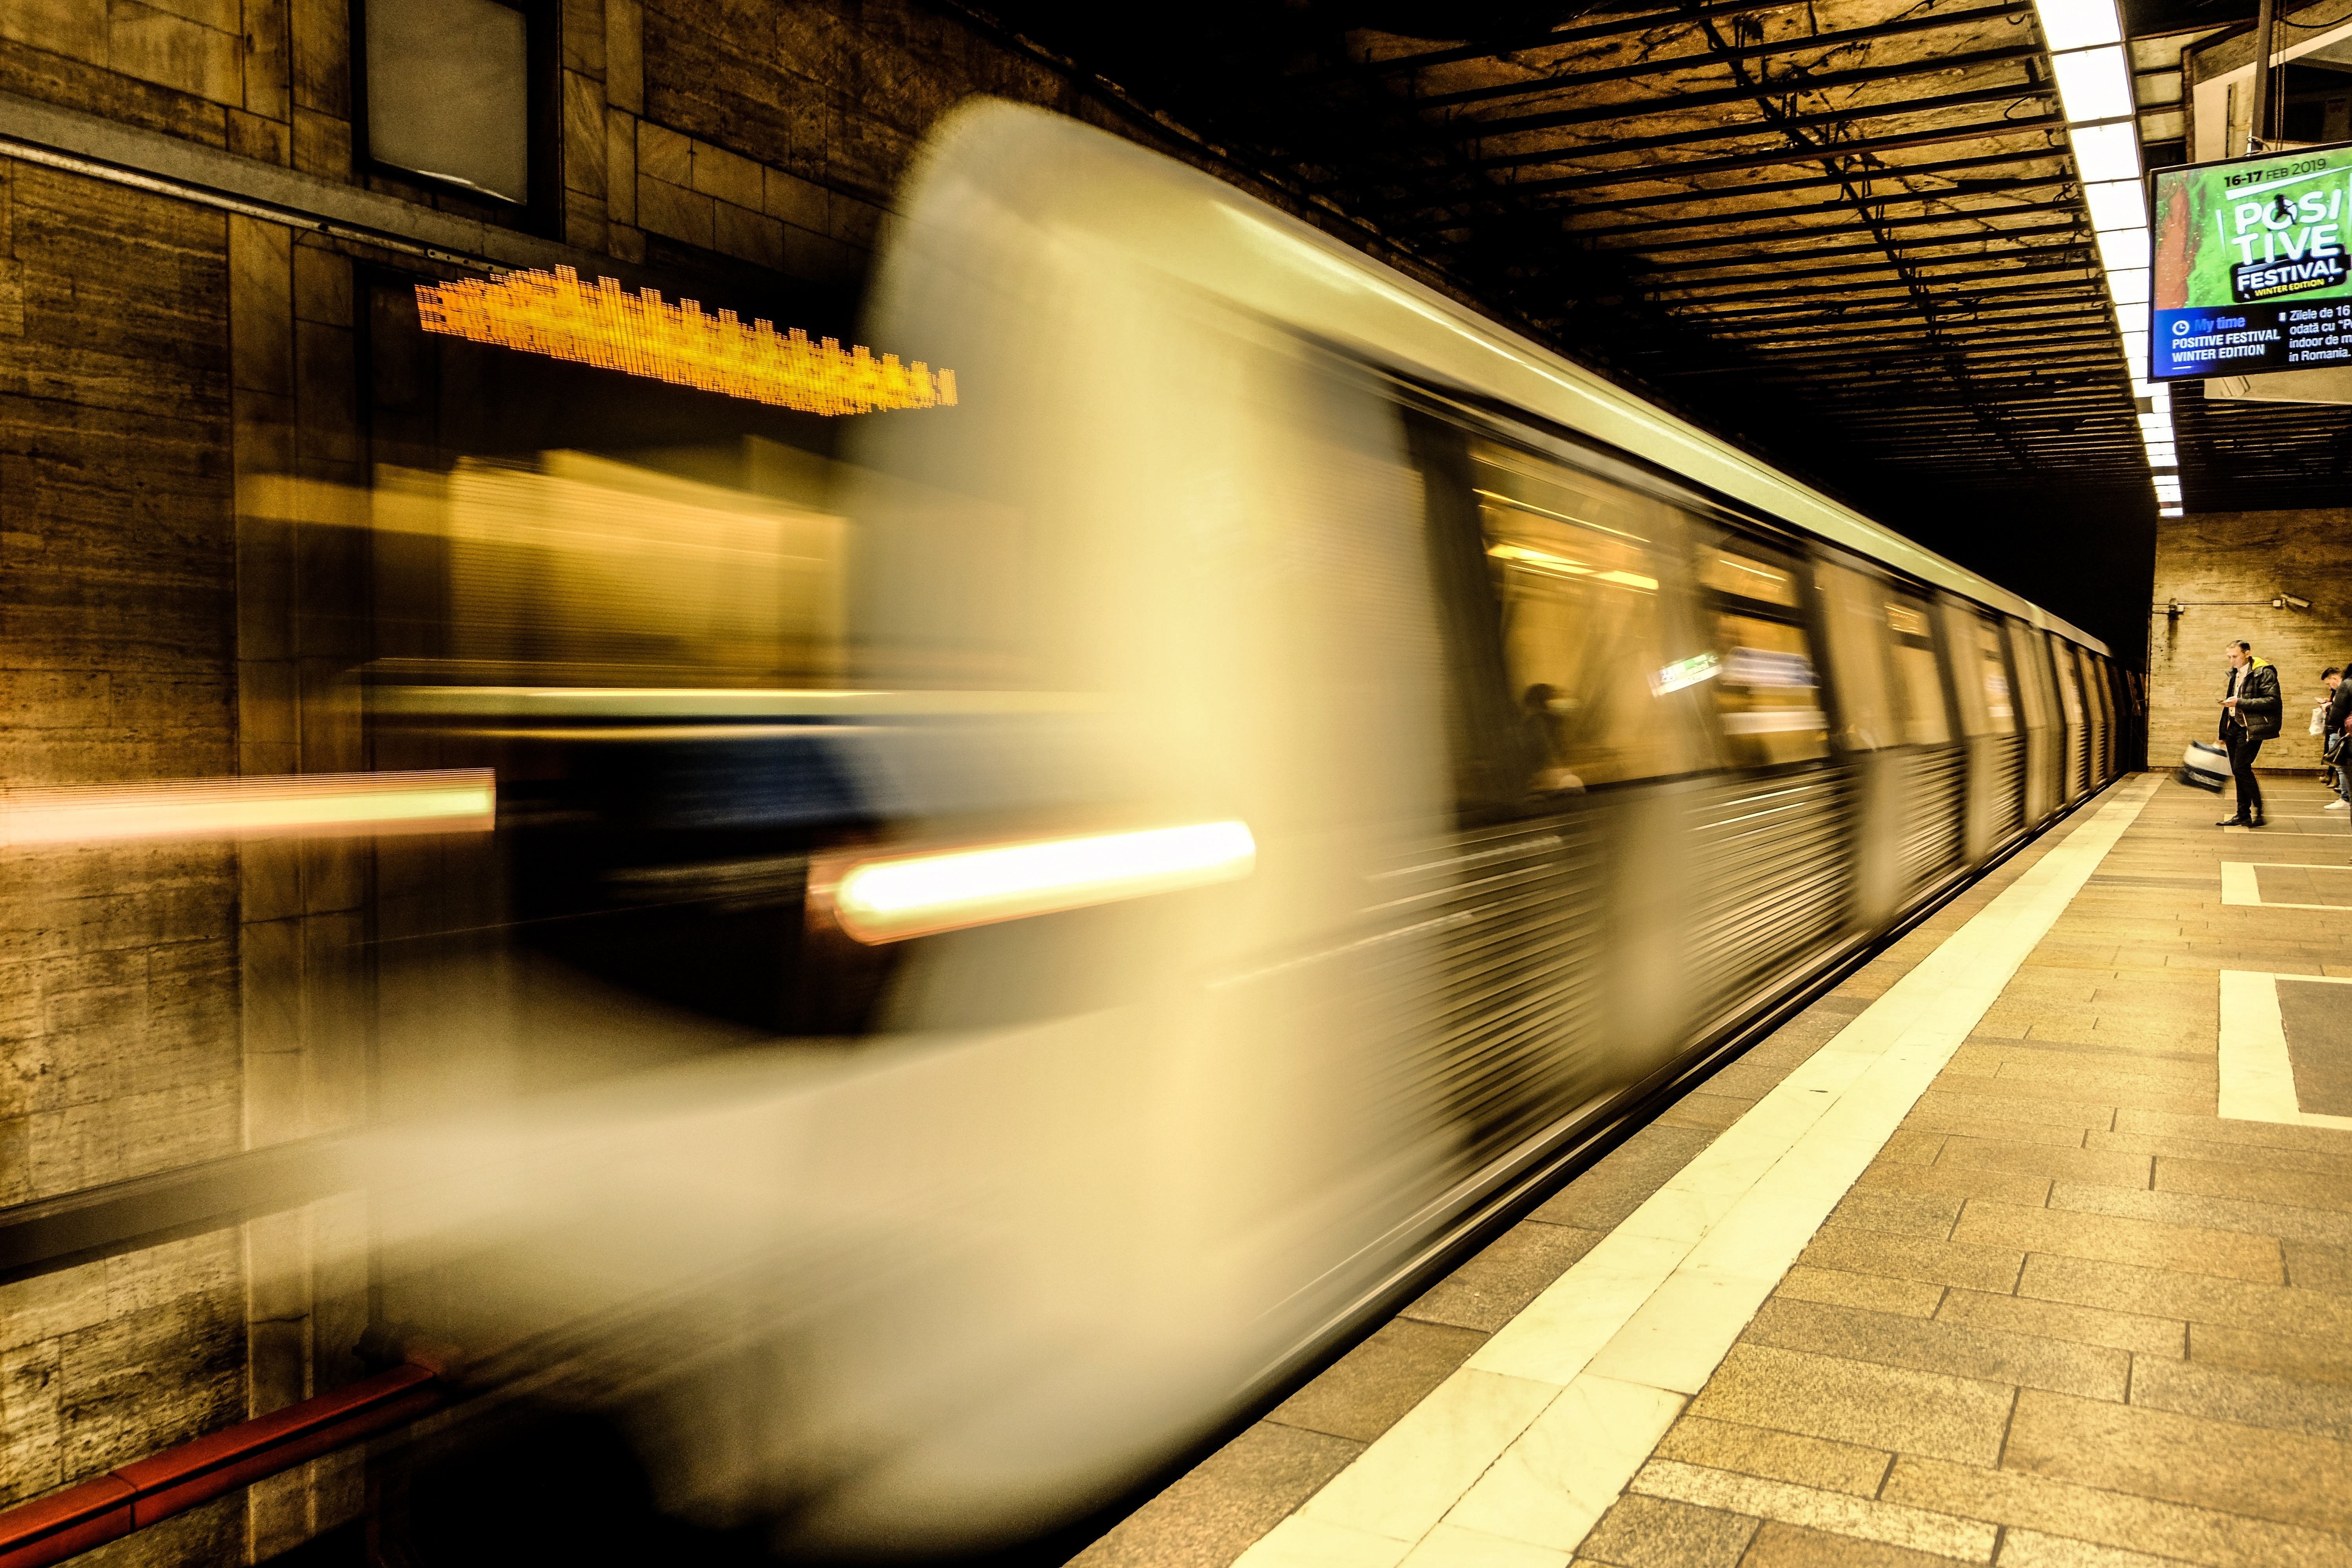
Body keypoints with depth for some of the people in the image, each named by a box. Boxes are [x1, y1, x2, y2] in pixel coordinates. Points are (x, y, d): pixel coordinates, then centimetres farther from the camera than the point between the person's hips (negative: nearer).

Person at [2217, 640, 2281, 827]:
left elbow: (2272, 701, -19)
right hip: (2234, 727, 8)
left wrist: (2240, 702, -21)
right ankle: (2243, 816, 12)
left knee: (2241, 769, -13)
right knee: (2239, 772, 8)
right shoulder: (2235, 673, 16)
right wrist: (2224, 734, 20)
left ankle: (2260, 811, -2)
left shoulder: (2264, 672, -10)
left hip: (2251, 729, -8)